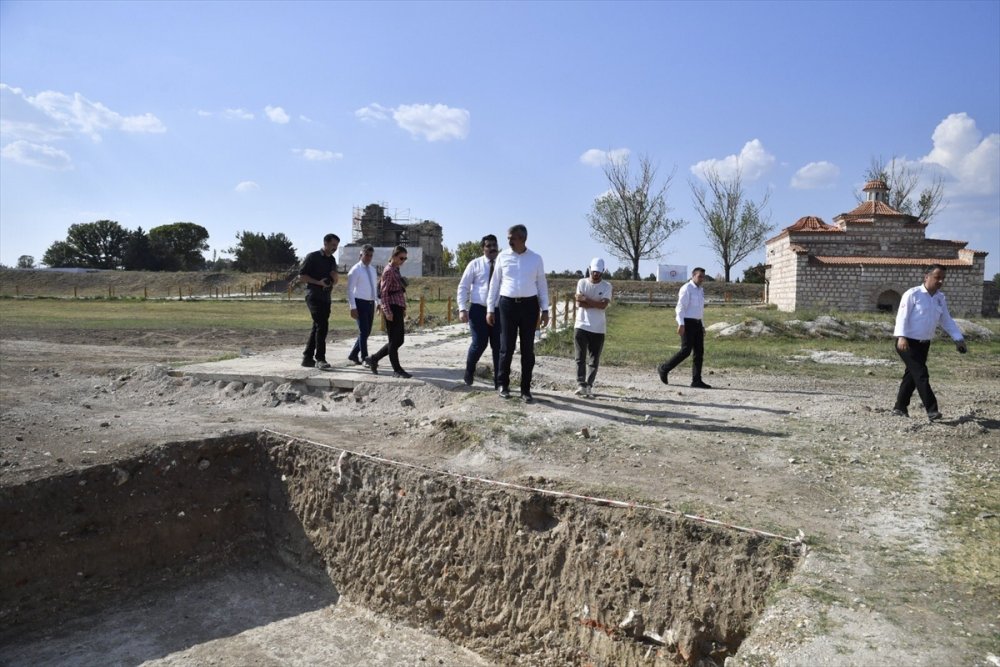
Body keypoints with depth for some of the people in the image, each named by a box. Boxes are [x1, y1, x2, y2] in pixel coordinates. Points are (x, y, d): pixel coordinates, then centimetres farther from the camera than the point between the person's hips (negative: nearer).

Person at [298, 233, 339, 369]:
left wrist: (334, 276, -1)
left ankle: (307, 358, 17)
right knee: (322, 326, -17)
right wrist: (319, 282, -18)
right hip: (314, 296, -8)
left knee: (317, 327, 10)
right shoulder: (312, 257, -5)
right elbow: (301, 276, -9)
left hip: (326, 297, 8)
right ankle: (320, 358, -15)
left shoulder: (332, 260, 16)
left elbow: (335, 282, 22)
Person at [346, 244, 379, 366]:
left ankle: (353, 355, 24)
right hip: (360, 303, -7)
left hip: (371, 303, 7)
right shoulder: (355, 270, -7)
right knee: (363, 331, -8)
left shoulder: (373, 270, 14)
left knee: (367, 332, 10)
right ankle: (365, 358, 0)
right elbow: (350, 290, -10)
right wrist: (353, 308, -17)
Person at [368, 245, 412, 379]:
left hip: (398, 308, 9)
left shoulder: (396, 270, 17)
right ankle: (397, 370, 6)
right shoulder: (388, 270, -10)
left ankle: (374, 359, 22)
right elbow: (383, 292, -15)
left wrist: (403, 309, 21)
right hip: (392, 308, -9)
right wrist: (387, 311, -20)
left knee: (398, 340, 11)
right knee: (395, 340, -2)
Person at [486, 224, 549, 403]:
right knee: (506, 347, 3)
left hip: (529, 305, 1)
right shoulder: (503, 257, 3)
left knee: (528, 349, 5)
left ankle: (526, 389, 16)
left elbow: (542, 285, 7)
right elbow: (495, 283, 6)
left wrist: (545, 310, 2)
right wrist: (490, 308, 3)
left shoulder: (536, 259, 3)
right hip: (507, 304, 0)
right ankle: (503, 384, 21)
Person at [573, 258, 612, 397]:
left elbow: (604, 305, -14)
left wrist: (586, 299, -13)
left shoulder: (606, 286, 1)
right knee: (580, 358, -5)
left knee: (595, 360, 5)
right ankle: (582, 385, -4)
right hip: (582, 326, 0)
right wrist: (596, 304, -10)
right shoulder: (582, 283, 2)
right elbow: (579, 304, -9)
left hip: (598, 329, 1)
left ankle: (589, 385, 13)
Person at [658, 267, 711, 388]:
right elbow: (680, 307, -15)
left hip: (697, 323, 8)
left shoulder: (700, 290, 17)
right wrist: (681, 324, -24)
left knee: (699, 352, 2)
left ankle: (696, 380, 3)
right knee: (686, 351, -12)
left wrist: (702, 325, 19)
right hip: (687, 323, -8)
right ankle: (664, 369, 3)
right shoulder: (686, 288, -9)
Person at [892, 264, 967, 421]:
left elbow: (946, 320, 16)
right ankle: (932, 410, -11)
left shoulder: (941, 298, 10)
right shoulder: (913, 294, -11)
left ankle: (900, 407, 21)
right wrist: (901, 337, -27)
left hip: (924, 344, 7)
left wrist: (958, 338, 9)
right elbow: (902, 315, -16)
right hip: (908, 342, -7)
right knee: (921, 374, -12)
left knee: (912, 375, 12)